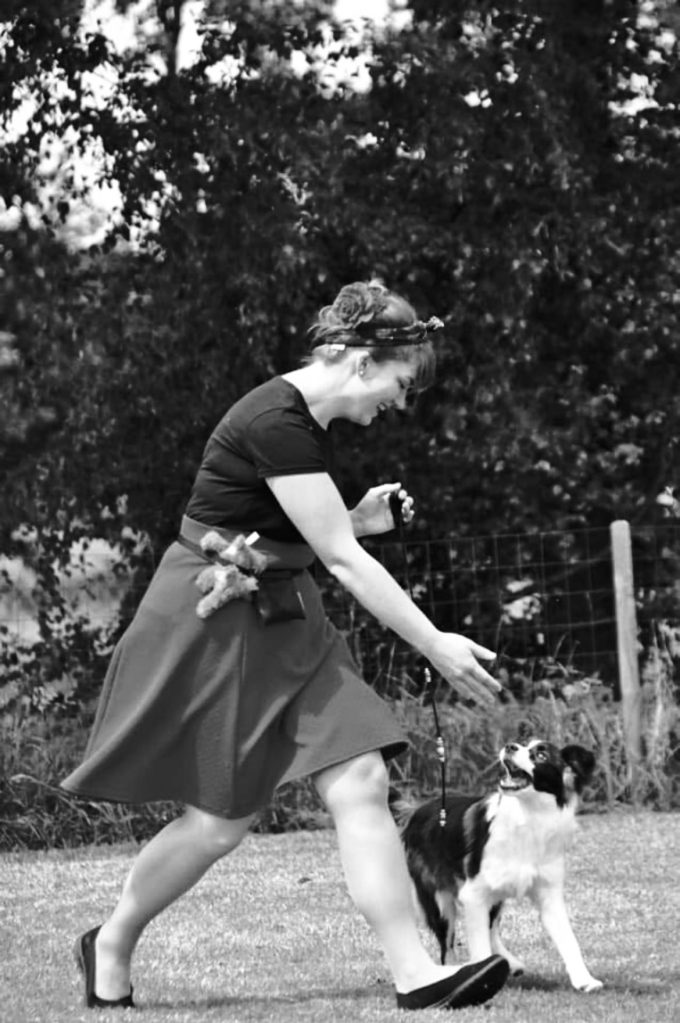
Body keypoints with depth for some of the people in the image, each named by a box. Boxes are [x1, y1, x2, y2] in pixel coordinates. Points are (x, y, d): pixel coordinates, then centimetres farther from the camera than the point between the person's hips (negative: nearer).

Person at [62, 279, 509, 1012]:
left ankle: (415, 974, -7)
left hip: (281, 621, 9)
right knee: (221, 821, -1)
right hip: (214, 622, -9)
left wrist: (358, 520, 4)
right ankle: (110, 946, 20)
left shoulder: (305, 422, 9)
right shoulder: (278, 423, -22)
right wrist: (434, 647, -19)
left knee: (361, 782, -5)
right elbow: (343, 560, -22)